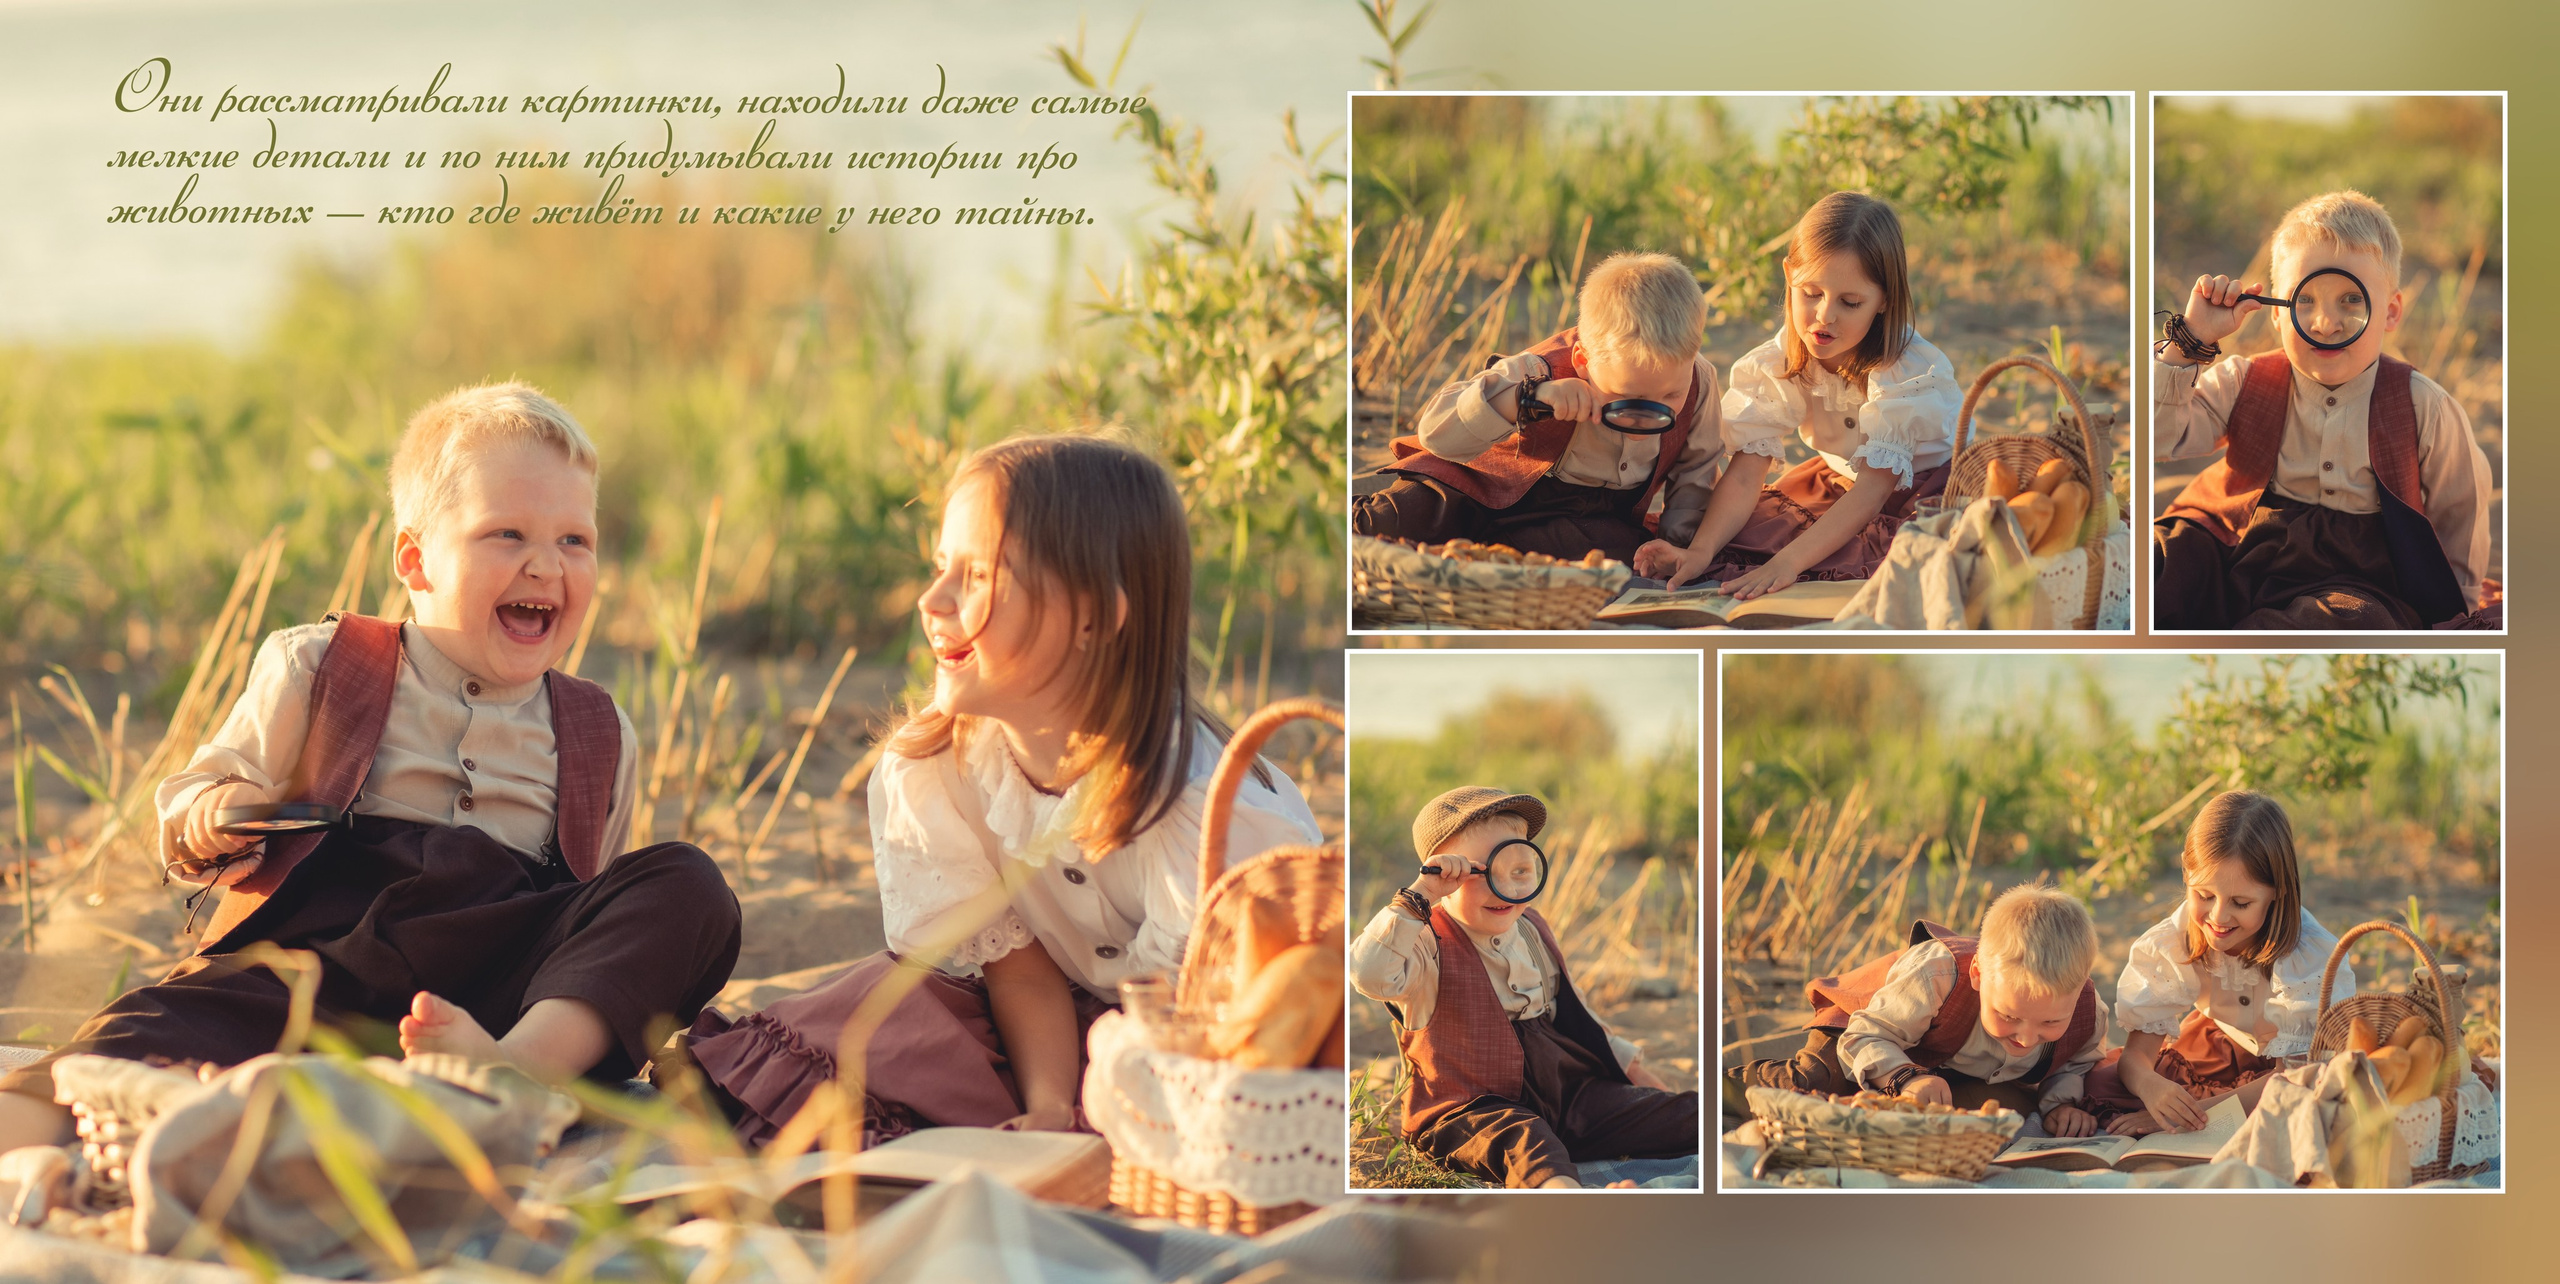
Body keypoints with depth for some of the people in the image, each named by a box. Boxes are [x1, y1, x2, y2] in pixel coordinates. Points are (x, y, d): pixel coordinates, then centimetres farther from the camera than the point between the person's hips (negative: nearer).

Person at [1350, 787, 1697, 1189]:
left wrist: (1631, 1067, 28)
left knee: (1679, 1114, -5)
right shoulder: (1431, 946, -10)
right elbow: (1370, 974, -32)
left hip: (1564, 1093, 8)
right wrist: (1418, 897, -31)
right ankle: (1559, 1190, -69)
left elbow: (1571, 1017, 28)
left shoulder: (1532, 932, 15)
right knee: (1521, 1139, -41)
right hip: (1468, 1111, -8)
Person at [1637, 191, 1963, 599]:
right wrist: (1700, 552, -41)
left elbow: (1874, 488, -35)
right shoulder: (1774, 366, -14)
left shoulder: (1909, 371, -28)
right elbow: (1744, 474, -20)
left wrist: (1787, 563, -49)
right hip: (1837, 485, 4)